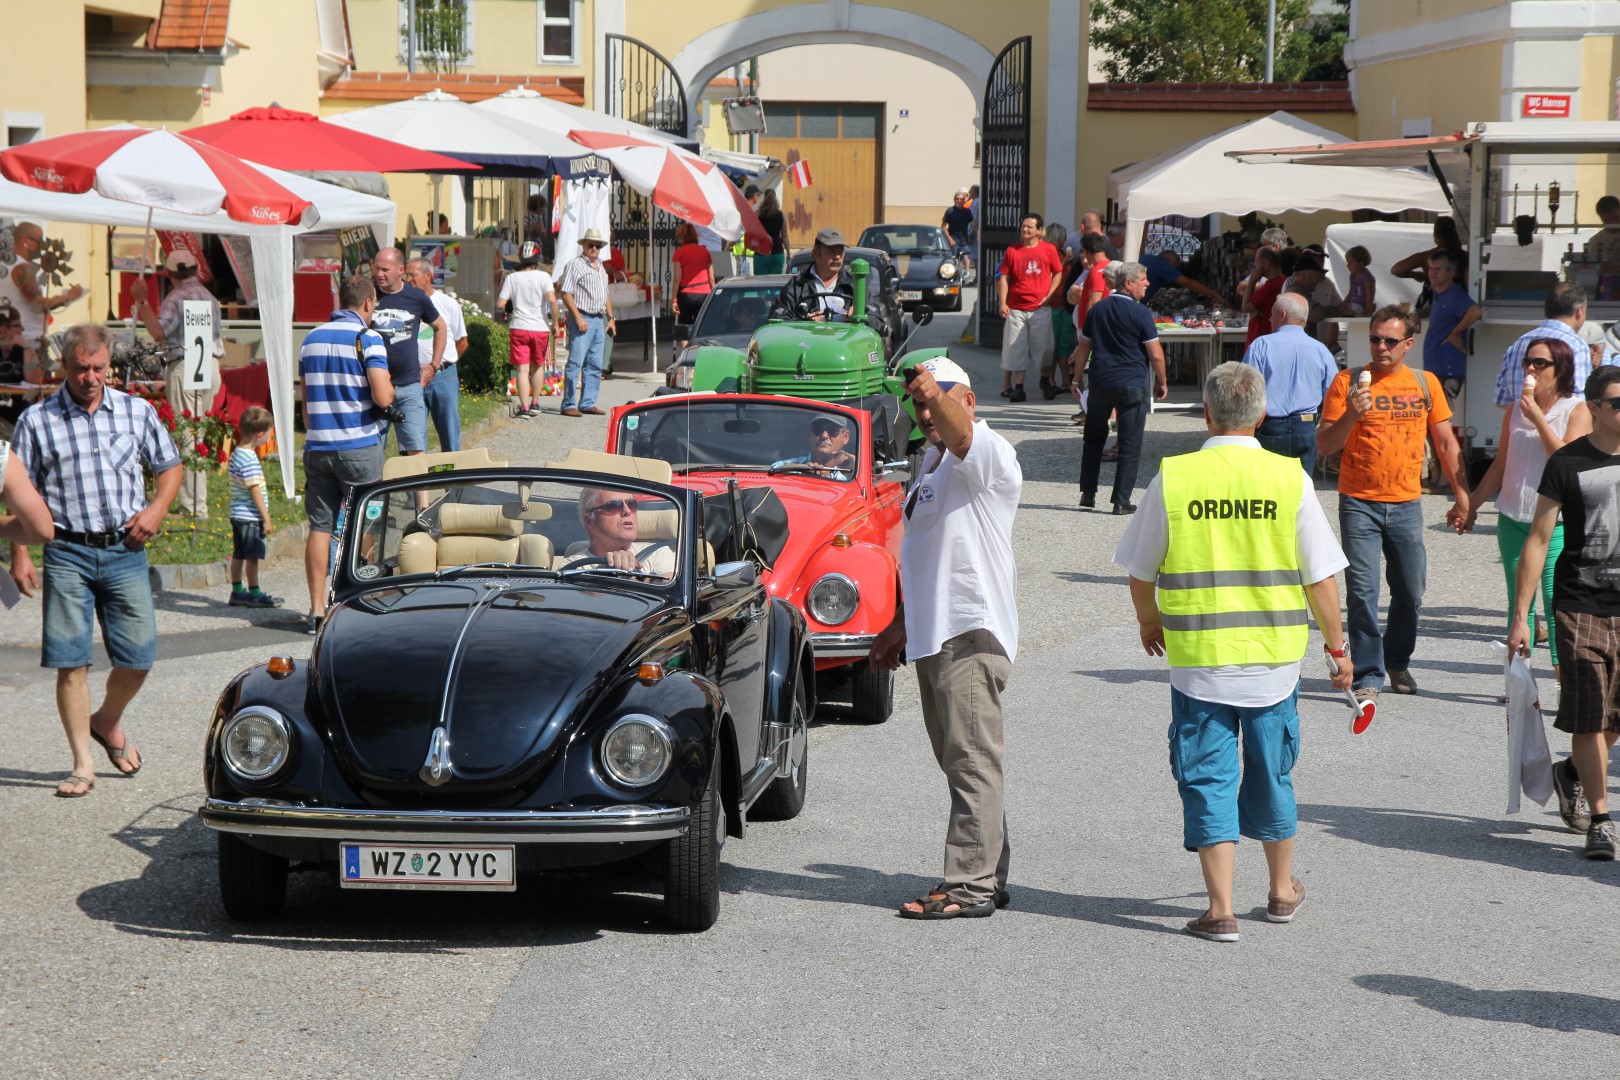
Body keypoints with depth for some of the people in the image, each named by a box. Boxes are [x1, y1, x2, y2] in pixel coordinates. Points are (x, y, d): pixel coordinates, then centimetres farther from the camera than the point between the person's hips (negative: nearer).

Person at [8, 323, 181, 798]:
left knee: (138, 657, 2)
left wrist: (156, 509, -1)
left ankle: (107, 721, 32)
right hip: (67, 554, -2)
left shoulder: (137, 412, 7)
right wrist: (20, 555, -3)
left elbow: (170, 466, 17)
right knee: (70, 662, -4)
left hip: (125, 551, 2)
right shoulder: (36, 421, 2)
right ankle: (83, 763, 5)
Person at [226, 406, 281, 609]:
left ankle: (237, 592, 19)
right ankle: (254, 595, 5)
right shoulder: (250, 459, -19)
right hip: (250, 516, -9)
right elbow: (255, 490, -19)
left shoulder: (236, 454, 10)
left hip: (237, 514, 9)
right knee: (253, 555, -1)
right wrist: (266, 518, -15)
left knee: (238, 554, 13)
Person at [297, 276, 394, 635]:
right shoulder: (367, 338, -8)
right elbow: (382, 397, -17)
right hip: (359, 447, -5)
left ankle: (317, 610, 6)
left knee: (319, 527, 6)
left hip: (317, 447, 5)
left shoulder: (311, 339, 11)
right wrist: (390, 388, 5)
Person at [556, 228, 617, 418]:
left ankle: (588, 403, 13)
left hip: (599, 320, 8)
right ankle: (568, 405, -9)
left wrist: (611, 318, 19)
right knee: (575, 363, -10)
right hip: (582, 319, -8)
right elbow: (566, 293, -11)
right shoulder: (575, 265, -5)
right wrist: (578, 318, -18)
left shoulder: (601, 267, 20)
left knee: (595, 365, 8)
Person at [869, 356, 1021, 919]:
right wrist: (901, 622, 29)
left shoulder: (988, 451, -8)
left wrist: (936, 395, -52)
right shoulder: (931, 460, 21)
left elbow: (961, 437, -34)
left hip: (972, 630, -10)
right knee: (959, 762, 11)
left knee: (972, 761, -10)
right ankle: (989, 877, 17)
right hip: (932, 634, 10)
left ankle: (970, 884, -10)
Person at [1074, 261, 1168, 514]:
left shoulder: (1097, 309, 6)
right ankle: (1121, 501, 1)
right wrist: (1161, 382, 4)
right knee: (1129, 445, 2)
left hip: (1099, 383, 5)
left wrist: (1077, 379, 19)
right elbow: (1155, 354, -10)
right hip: (1132, 386, -5)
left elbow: (1083, 348, 10)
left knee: (1094, 439, 18)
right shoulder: (1140, 312, -10)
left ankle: (1087, 493, 19)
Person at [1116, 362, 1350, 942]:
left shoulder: (1172, 478, -7)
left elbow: (1141, 573, 2)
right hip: (1274, 655, 2)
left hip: (1197, 655, -2)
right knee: (1271, 772, 17)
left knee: (1207, 778, 5)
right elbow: (1320, 576, -1)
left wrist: (1148, 620, 23)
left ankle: (1221, 909, 1)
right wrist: (1336, 645, 13)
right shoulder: (1290, 479, -5)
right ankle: (1282, 891, 33)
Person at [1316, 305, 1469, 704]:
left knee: (1410, 593, 9)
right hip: (1359, 505, -2)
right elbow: (1324, 445, -3)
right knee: (1362, 592, -7)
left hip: (1407, 504, 2)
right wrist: (1351, 415, -20)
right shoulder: (1348, 382, -1)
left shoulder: (1425, 383, 6)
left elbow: (1446, 442, 12)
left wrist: (1462, 495, 8)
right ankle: (1368, 675, 0)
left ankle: (1398, 662, 30)